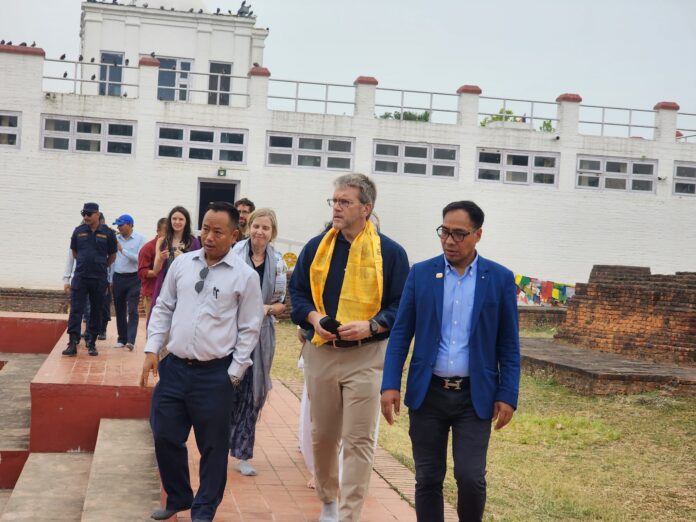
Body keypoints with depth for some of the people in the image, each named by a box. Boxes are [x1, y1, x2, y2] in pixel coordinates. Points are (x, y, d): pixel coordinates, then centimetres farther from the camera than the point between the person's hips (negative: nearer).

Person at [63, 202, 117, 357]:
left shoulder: (108, 233, -2)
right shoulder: (78, 231, 3)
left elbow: (112, 256, 9)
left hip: (99, 279, -1)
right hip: (80, 277, 1)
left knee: (96, 311, 7)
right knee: (76, 309, -6)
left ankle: (92, 343, 16)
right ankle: (73, 343, -9)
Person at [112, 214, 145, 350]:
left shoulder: (140, 239, -2)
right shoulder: (115, 239, 8)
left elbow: (140, 258, -12)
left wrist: (122, 250, -12)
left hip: (133, 279, -4)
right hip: (118, 278, 4)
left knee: (132, 311, -9)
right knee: (119, 310, 8)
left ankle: (130, 340, -14)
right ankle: (122, 338, 17)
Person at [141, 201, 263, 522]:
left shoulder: (245, 276, -6)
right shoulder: (182, 263, 5)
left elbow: (249, 329, -3)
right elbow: (163, 308, 12)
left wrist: (234, 374, -5)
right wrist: (152, 350, 4)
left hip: (215, 374, -4)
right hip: (174, 366, 4)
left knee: (212, 447, 8)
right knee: (165, 438, 11)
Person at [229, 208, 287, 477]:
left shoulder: (279, 264, 6)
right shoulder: (233, 255, -6)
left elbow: (285, 302, 11)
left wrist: (269, 308, -8)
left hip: (261, 333, 4)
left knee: (254, 393, 6)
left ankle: (241, 454, 18)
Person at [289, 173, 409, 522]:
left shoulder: (390, 252, -3)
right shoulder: (316, 247, 7)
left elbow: (402, 306, -2)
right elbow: (298, 291, 12)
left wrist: (370, 326, -18)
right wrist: (313, 317, -8)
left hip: (365, 356, -3)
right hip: (320, 352, 4)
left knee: (358, 441, -6)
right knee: (322, 435, 14)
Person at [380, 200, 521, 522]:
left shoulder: (500, 278, 1)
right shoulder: (421, 274, 3)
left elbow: (509, 344, 2)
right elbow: (400, 334, 3)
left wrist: (508, 395, -4)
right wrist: (390, 384, -5)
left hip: (475, 396, -1)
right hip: (427, 393, 1)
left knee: (471, 478, -7)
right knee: (428, 480, 6)